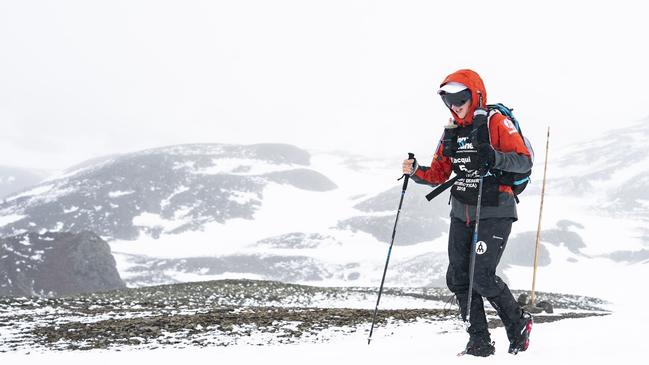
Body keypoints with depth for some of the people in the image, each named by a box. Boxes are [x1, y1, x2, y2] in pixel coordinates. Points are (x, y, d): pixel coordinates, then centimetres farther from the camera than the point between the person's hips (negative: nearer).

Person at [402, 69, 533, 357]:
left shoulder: (496, 122, -8)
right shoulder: (451, 131, 12)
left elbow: (525, 161, -14)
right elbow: (439, 174, 14)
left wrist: (495, 158, -31)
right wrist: (416, 172, -5)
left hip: (495, 212, -7)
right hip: (461, 214, 7)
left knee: (482, 276, -13)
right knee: (458, 278, 1)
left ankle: (519, 322, 12)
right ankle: (480, 342, 10)